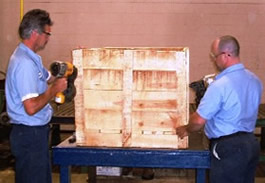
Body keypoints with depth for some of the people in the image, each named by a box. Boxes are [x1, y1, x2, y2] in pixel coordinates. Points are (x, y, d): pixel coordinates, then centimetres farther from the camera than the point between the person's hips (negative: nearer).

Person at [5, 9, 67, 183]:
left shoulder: (31, 57, 10)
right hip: (29, 134, -10)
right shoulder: (24, 63, -22)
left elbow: (49, 77, 28)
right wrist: (54, 90, -17)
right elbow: (31, 108, -29)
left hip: (37, 131, 10)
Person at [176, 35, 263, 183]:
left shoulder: (220, 85, -22)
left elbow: (199, 121, -19)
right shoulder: (255, 80, 2)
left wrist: (186, 130, 2)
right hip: (252, 143, 8)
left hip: (229, 148, -8)